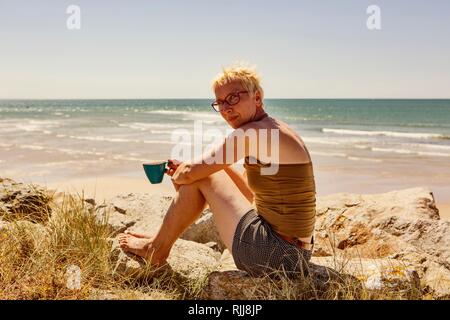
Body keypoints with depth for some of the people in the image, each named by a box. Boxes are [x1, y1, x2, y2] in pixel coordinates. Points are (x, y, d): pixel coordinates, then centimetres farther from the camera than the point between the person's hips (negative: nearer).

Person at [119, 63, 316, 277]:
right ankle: (160, 241, 35)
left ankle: (155, 250, 17)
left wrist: (177, 177, 12)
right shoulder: (274, 131, 12)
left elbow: (189, 173, -12)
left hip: (277, 256, -10)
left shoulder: (251, 134, -16)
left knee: (199, 179, -1)